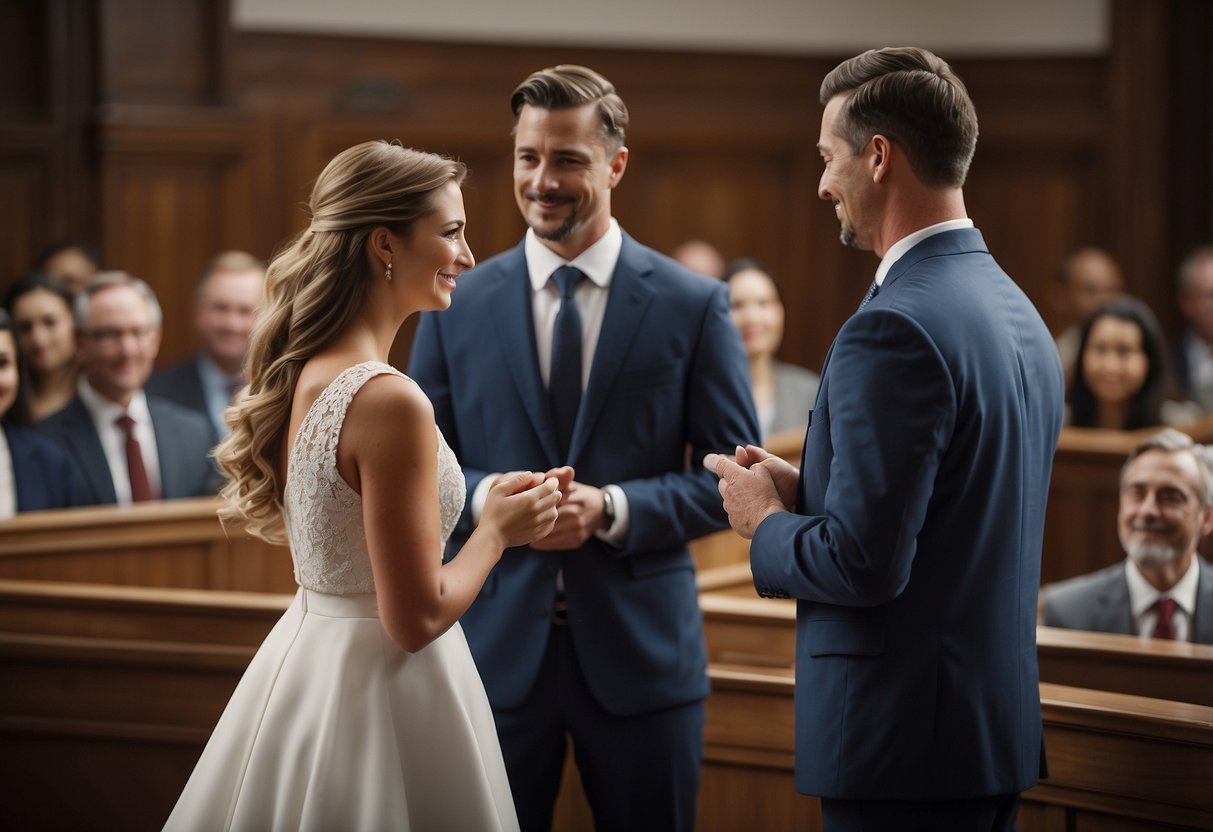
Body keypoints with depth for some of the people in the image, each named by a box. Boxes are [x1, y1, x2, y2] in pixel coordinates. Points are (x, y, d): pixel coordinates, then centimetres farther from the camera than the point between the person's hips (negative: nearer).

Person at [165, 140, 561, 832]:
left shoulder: (299, 377, 2)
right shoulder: (390, 402, -24)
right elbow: (417, 618, -21)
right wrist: (498, 531, -5)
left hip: (304, 653, 9)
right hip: (378, 690, -9)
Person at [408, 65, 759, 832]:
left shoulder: (694, 306, -1)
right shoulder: (457, 307, 4)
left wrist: (611, 508, -17)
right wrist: (487, 497, -16)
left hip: (640, 647, -1)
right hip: (497, 645, 1)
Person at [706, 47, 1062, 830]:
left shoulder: (895, 329, -19)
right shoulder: (1019, 313, 10)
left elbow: (864, 563, -22)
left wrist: (768, 523, -3)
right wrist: (806, 492, 10)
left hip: (905, 735, -9)